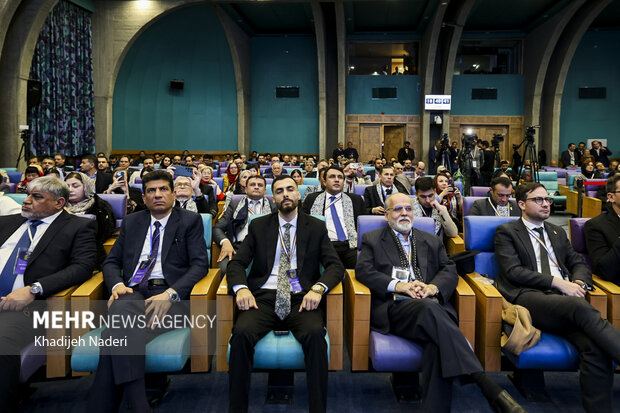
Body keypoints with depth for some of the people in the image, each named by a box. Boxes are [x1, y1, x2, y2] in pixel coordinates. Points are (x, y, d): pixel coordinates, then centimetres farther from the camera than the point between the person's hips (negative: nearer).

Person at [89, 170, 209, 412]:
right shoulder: (131, 222, 23)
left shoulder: (190, 221, 11)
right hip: (133, 292, 3)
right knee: (121, 307, -36)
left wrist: (170, 294, -17)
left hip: (170, 294, -3)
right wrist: (117, 285, -4)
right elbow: (111, 262, 20)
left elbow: (200, 264, 0)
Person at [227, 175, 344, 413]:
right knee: (242, 333, -30)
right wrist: (241, 288, -14)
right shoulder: (258, 226, 14)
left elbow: (335, 266, 5)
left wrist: (318, 288, -17)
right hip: (264, 297, 1)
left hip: (301, 299, 0)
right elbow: (236, 263, 9)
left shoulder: (316, 227, 12)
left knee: (315, 334, -33)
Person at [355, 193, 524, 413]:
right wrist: (399, 285, -11)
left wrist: (433, 287, -8)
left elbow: (450, 270, 16)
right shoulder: (372, 239, 17)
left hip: (432, 303, 3)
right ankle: (488, 386, -43)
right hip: (395, 307, -3)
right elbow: (363, 270, 3)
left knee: (437, 342, -34)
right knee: (429, 308, -37)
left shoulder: (431, 241, 27)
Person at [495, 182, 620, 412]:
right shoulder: (506, 232, 11)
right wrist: (557, 282, -11)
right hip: (529, 298, -5)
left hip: (566, 298, 5)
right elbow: (513, 271, -2)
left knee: (595, 348, -27)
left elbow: (579, 264, 25)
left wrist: (578, 283, 0)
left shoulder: (557, 233, 30)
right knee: (580, 307, -37)